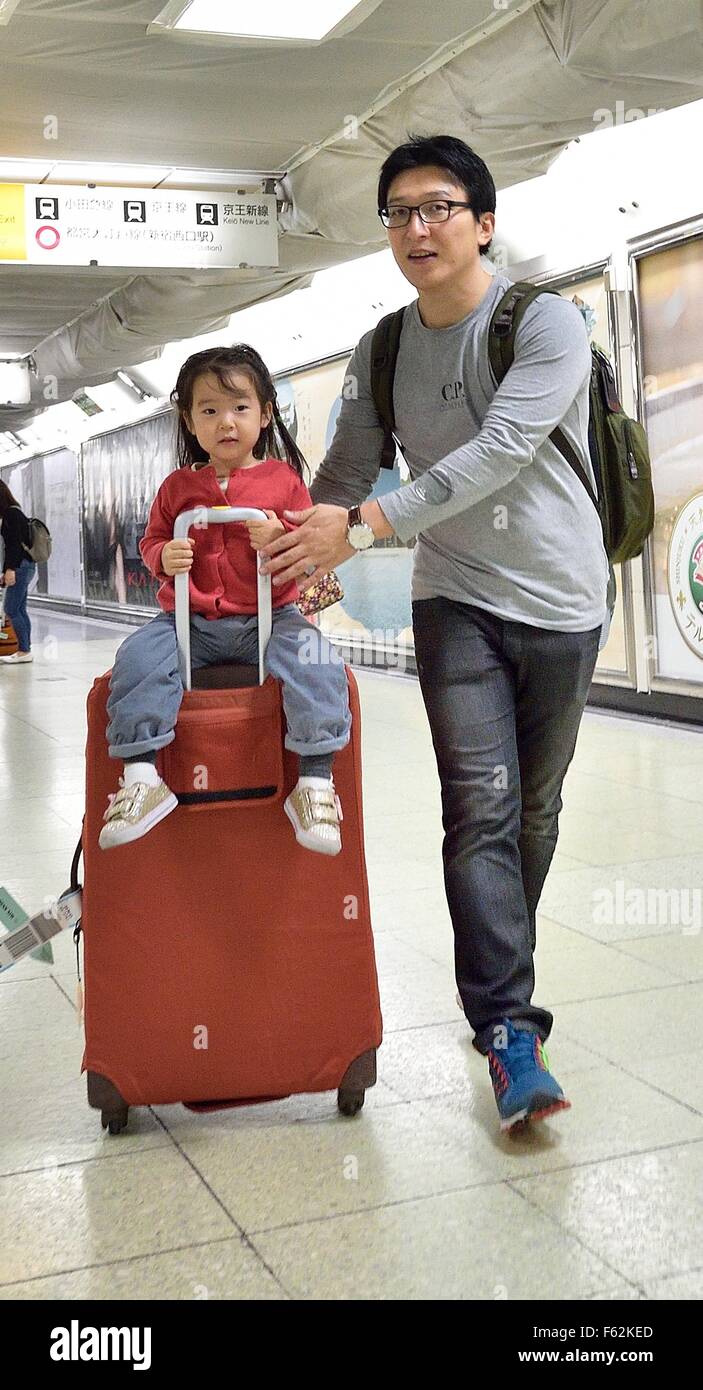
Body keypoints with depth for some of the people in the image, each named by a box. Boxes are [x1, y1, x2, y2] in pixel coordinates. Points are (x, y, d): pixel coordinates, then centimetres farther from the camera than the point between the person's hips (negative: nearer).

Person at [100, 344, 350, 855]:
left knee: (315, 662, -29)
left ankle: (315, 781, -21)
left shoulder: (284, 479, 4)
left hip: (268, 618, -2)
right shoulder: (178, 486, 10)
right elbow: (151, 540, 16)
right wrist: (164, 556, -8)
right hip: (190, 621, 2)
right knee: (138, 659, -24)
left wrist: (280, 540, -18)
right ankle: (141, 776, -18)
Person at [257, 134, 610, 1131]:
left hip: (559, 600, -1)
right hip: (456, 599, 2)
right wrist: (305, 567, -4)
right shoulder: (383, 353, 5)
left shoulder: (547, 323, -11)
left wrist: (363, 525, -30)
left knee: (534, 811, 9)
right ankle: (511, 1030, -10)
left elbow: (499, 453, -24)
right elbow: (345, 472, 10)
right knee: (481, 808, -11)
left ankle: (496, 978, 29)